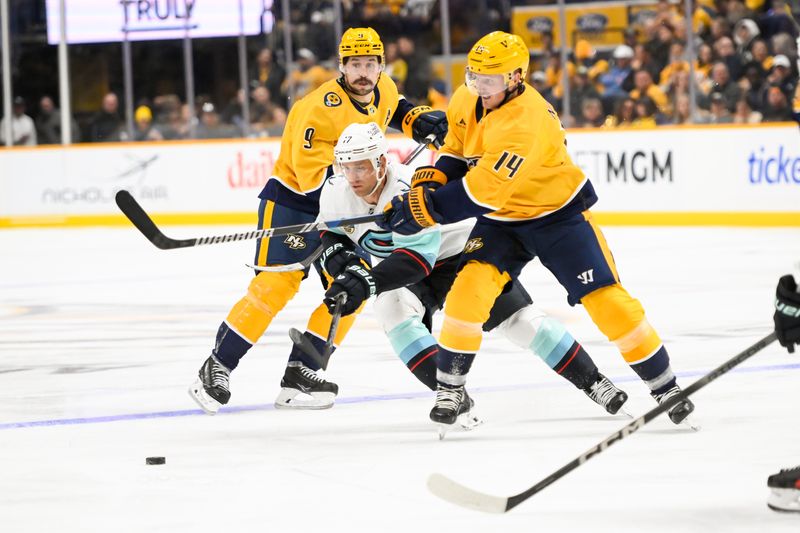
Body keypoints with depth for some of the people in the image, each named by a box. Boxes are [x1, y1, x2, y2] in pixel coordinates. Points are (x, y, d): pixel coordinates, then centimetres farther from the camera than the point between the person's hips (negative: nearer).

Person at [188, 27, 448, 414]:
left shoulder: (383, 90, 1)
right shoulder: (323, 108, -25)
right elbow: (311, 173, -28)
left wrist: (422, 121, 9)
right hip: (292, 198, -8)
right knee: (276, 285, -17)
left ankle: (300, 372, 0)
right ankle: (216, 368, -9)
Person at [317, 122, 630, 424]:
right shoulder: (335, 193, -18)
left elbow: (417, 257, -43)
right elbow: (331, 236, 0)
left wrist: (366, 283, -53)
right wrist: (343, 262, -24)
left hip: (462, 252, -5)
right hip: (406, 269, 5)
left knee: (517, 318, -10)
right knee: (391, 308, -26)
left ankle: (591, 381, 2)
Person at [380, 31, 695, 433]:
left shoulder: (526, 123, -35)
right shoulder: (468, 100, -9)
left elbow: (480, 193, -38)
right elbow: (456, 146, 11)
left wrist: (424, 207, -35)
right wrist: (431, 181, -8)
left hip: (559, 213, -6)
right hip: (500, 219, 6)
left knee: (606, 299, -11)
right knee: (469, 289, -17)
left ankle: (665, 386, 2)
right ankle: (450, 388, -3)